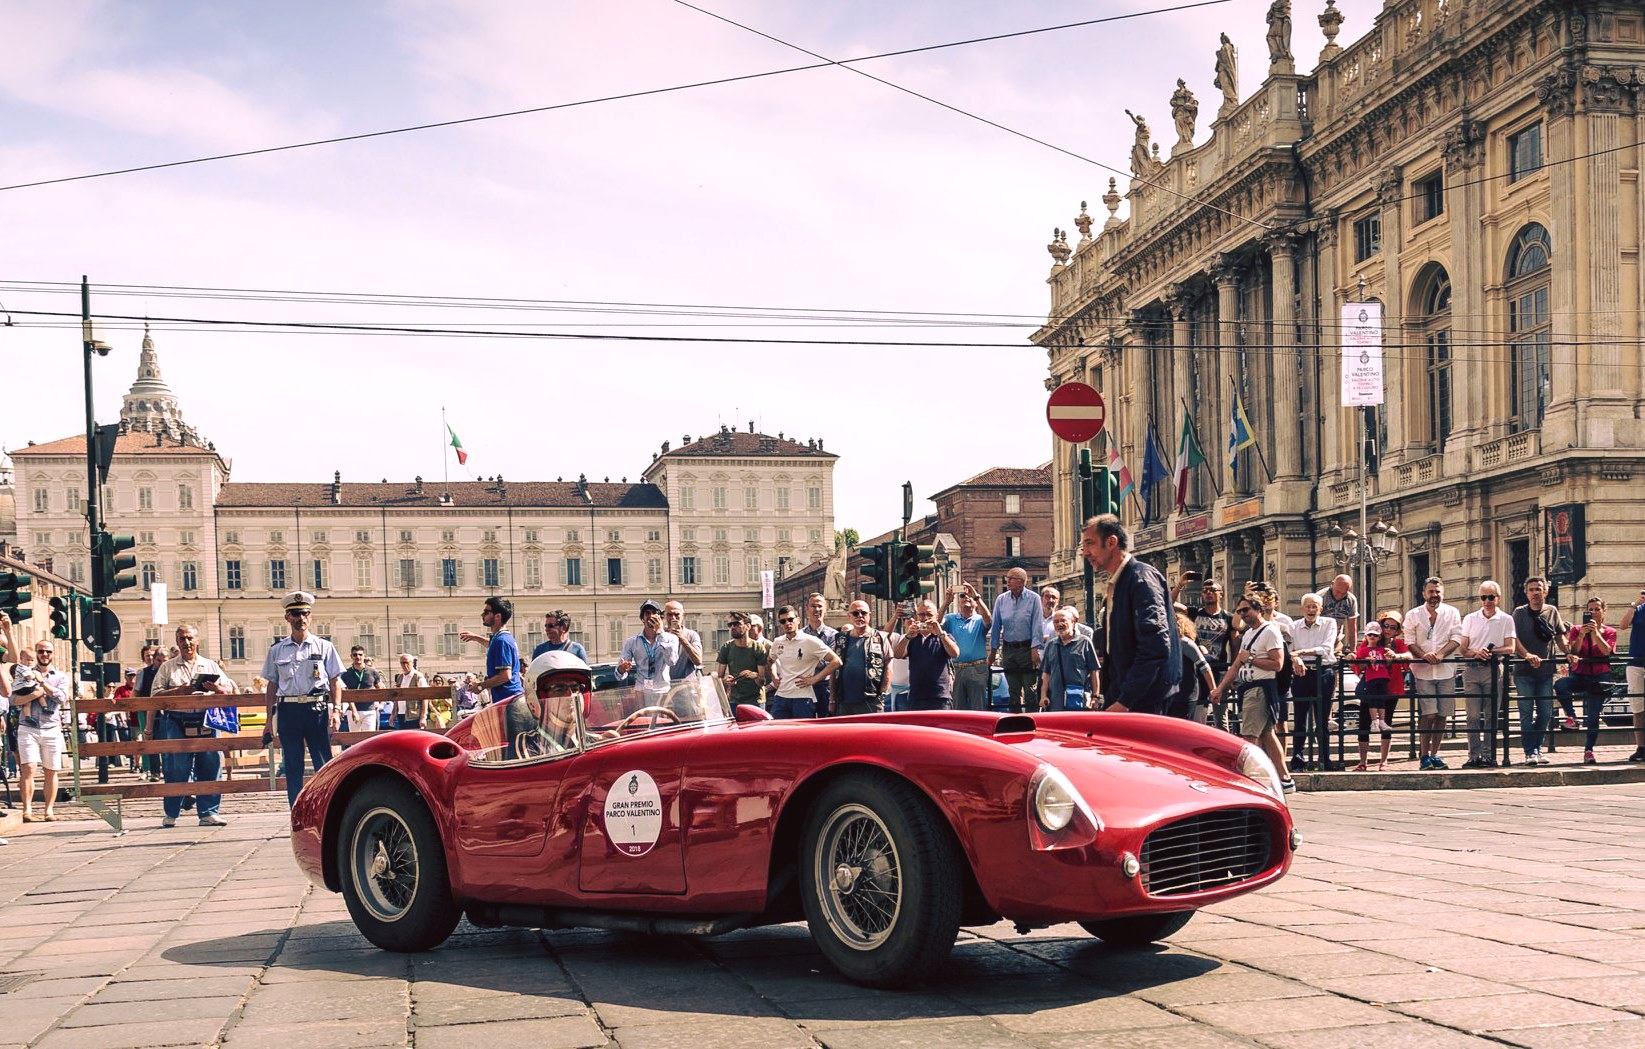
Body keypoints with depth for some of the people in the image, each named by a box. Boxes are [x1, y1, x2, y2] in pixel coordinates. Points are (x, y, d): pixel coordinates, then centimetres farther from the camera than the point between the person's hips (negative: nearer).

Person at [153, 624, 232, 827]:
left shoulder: (210, 666, 16)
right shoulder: (167, 667, 12)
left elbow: (230, 690, 11)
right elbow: (156, 695, 4)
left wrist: (216, 688, -10)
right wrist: (178, 691, -12)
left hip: (205, 722, 2)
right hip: (176, 723, -2)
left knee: (210, 768, -2)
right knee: (175, 770, -1)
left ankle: (208, 813, 2)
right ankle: (171, 814, 10)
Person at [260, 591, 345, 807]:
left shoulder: (324, 646, 7)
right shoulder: (277, 650, 11)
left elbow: (335, 681, 6)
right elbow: (272, 686, 13)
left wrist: (336, 709, -7)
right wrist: (269, 720, 9)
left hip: (317, 708, -1)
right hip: (288, 710, 2)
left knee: (324, 763, -4)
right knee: (292, 767, 4)